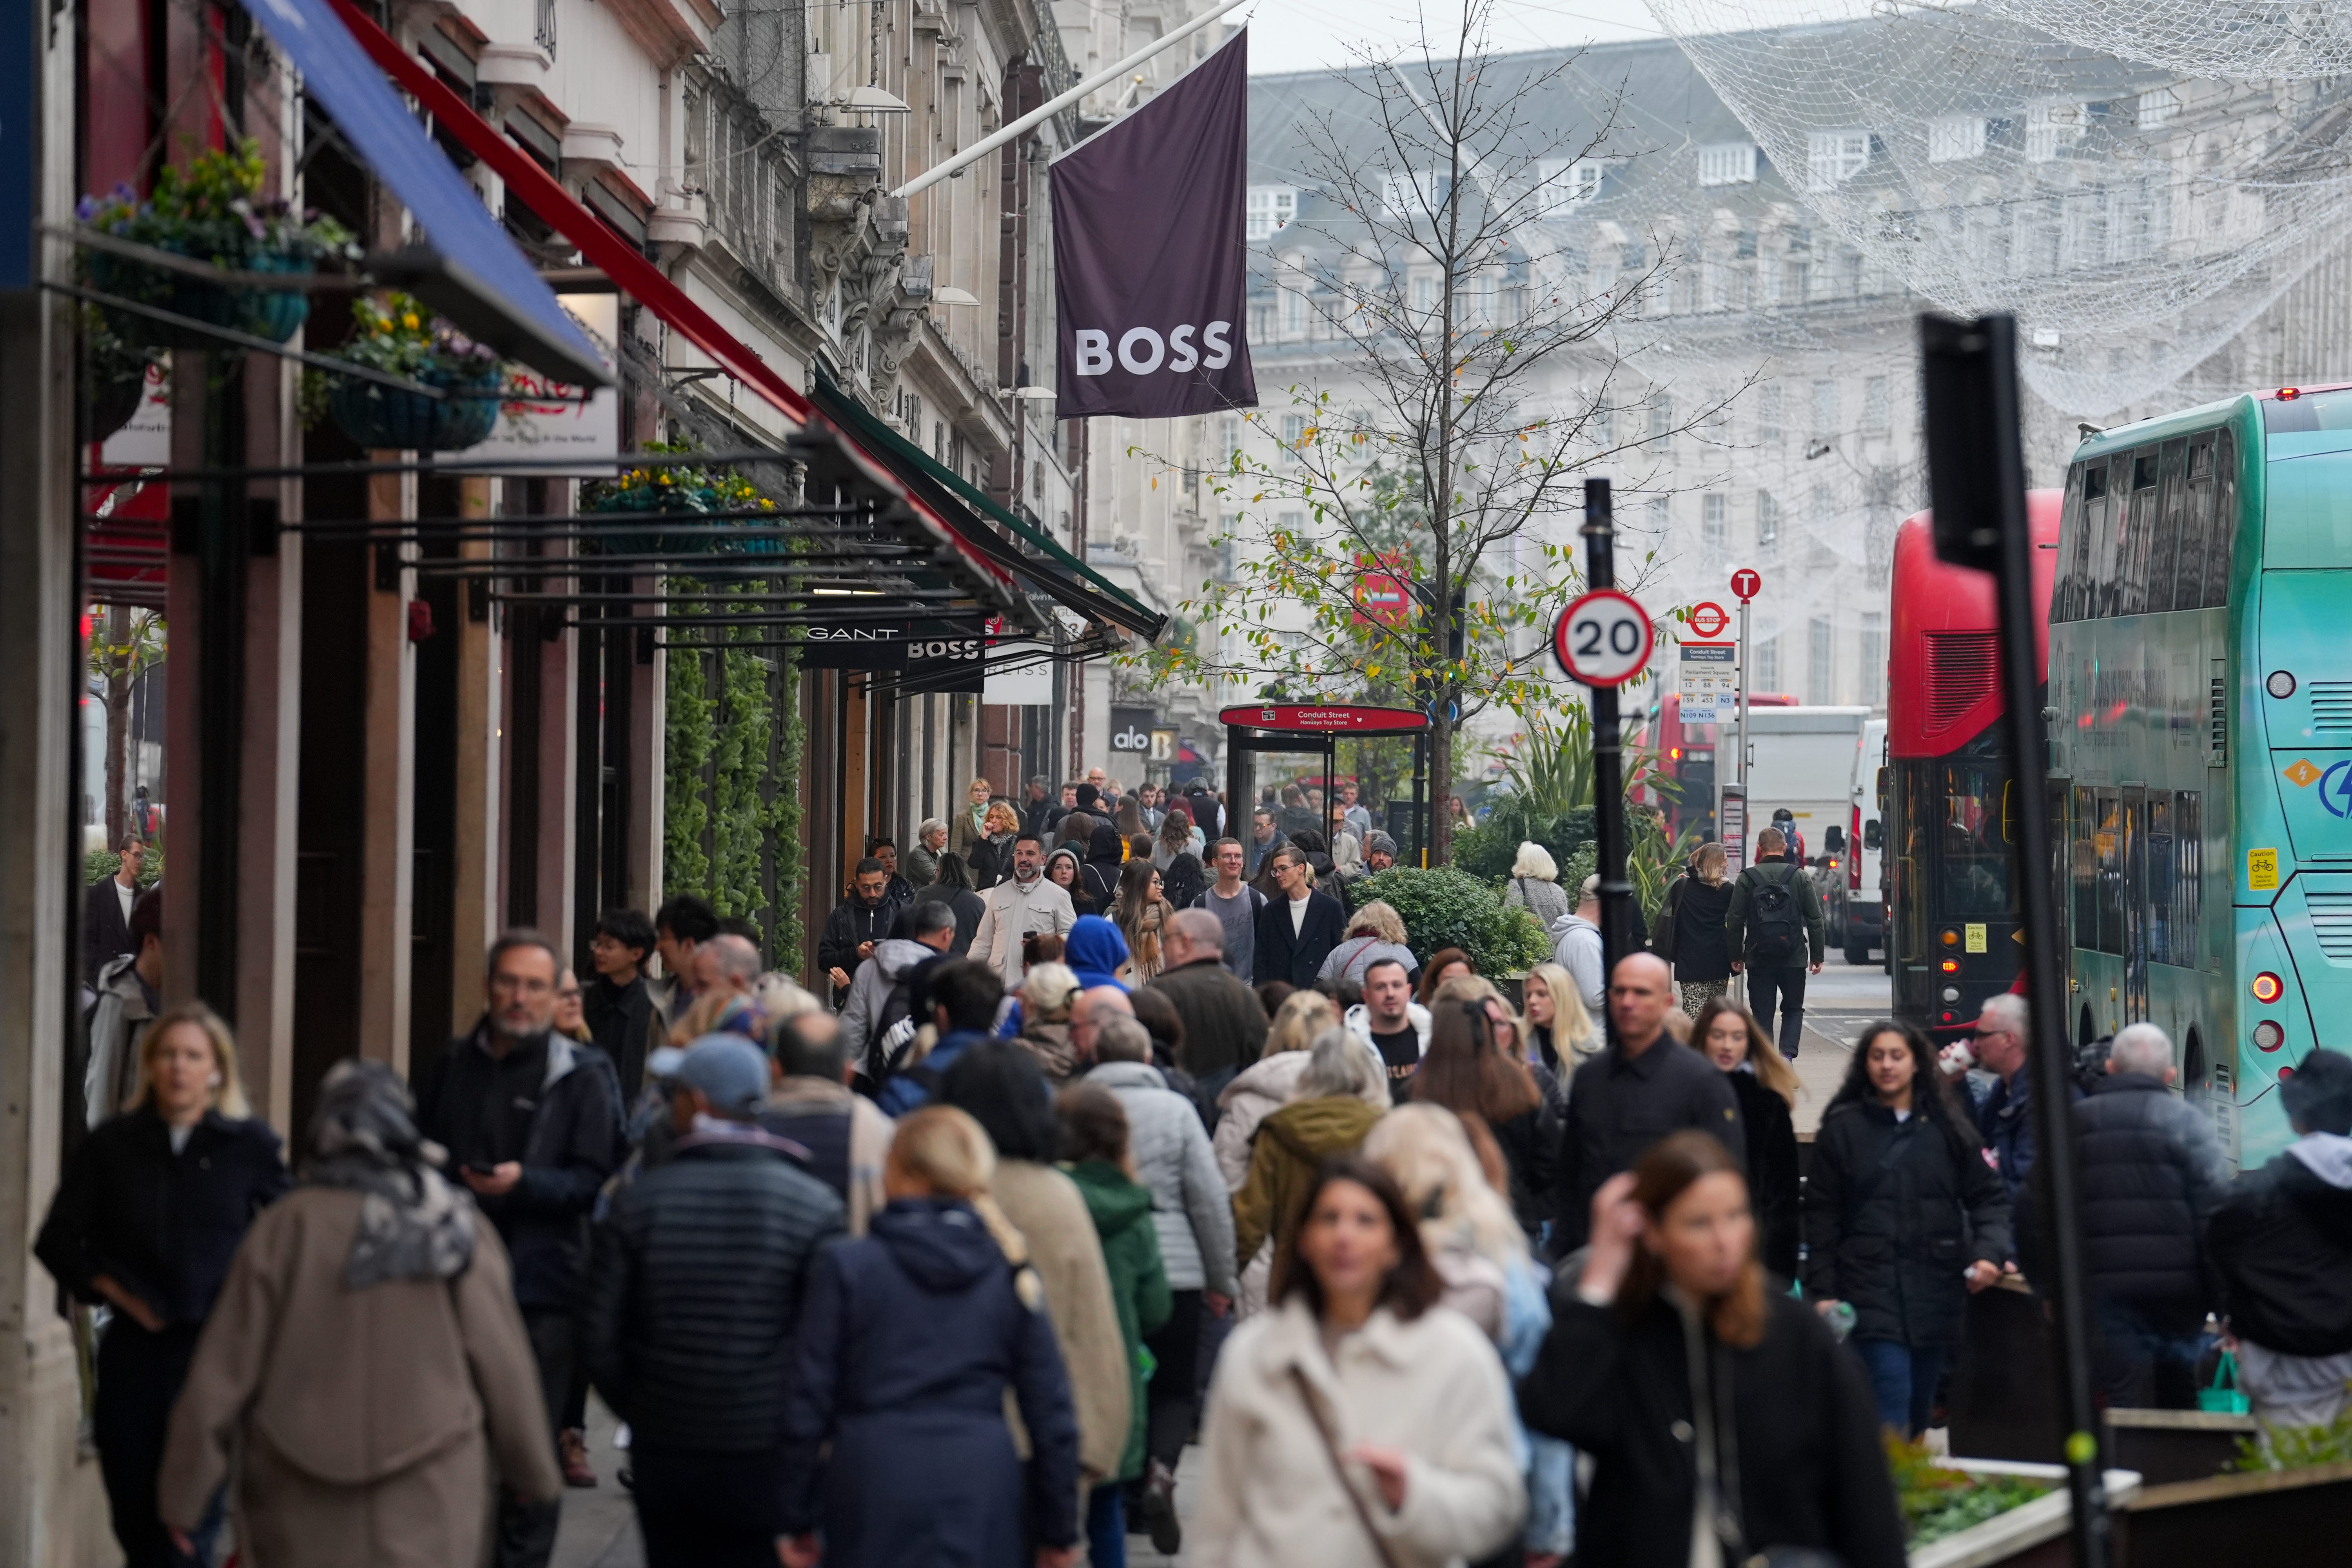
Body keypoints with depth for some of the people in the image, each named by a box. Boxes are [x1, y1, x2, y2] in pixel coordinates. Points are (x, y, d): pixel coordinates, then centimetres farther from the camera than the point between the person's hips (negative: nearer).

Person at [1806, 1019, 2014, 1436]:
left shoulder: (1946, 1129, 9)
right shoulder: (1842, 1129, 4)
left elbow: (1987, 1197, 10)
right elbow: (1822, 1215, 3)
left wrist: (1989, 1253, -8)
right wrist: (1822, 1292, -3)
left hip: (1935, 1292, 3)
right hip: (1872, 1290, -3)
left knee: (1919, 1416, 10)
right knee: (1891, 1419, -14)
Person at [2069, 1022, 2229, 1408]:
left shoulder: (2073, 1123, 8)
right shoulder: (2186, 1120, 0)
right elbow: (2215, 1213, -8)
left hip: (2105, 1292, 0)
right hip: (2177, 1292, 0)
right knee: (2179, 1406, 16)